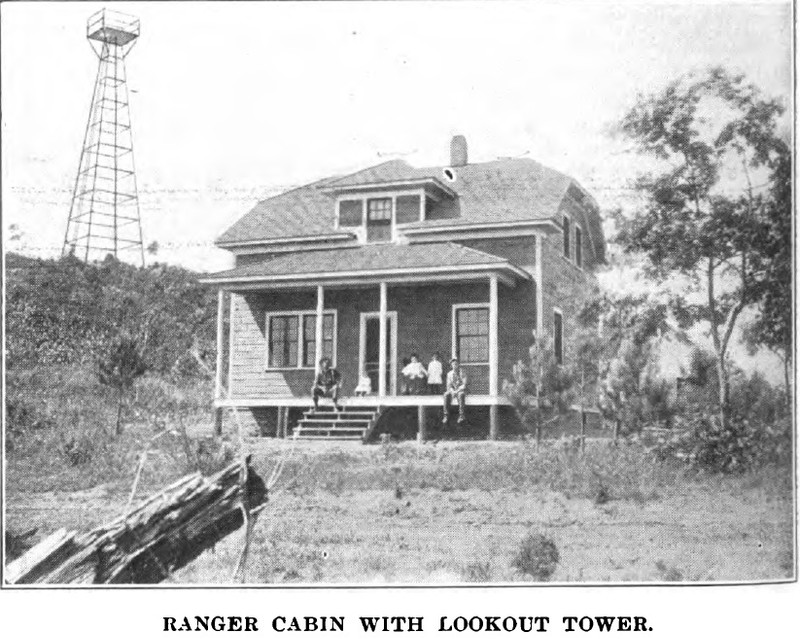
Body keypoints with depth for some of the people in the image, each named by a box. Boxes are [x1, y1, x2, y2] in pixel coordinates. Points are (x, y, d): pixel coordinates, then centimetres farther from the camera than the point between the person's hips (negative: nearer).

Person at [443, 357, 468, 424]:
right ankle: (445, 415, -35)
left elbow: (464, 385, -10)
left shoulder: (462, 373, -3)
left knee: (460, 395, -40)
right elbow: (449, 385, 5)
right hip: (452, 390, 3)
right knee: (446, 395, -32)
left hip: (461, 390, -3)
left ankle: (461, 416, -43)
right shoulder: (449, 374, 9)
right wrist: (452, 391, -16)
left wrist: (457, 391, -22)